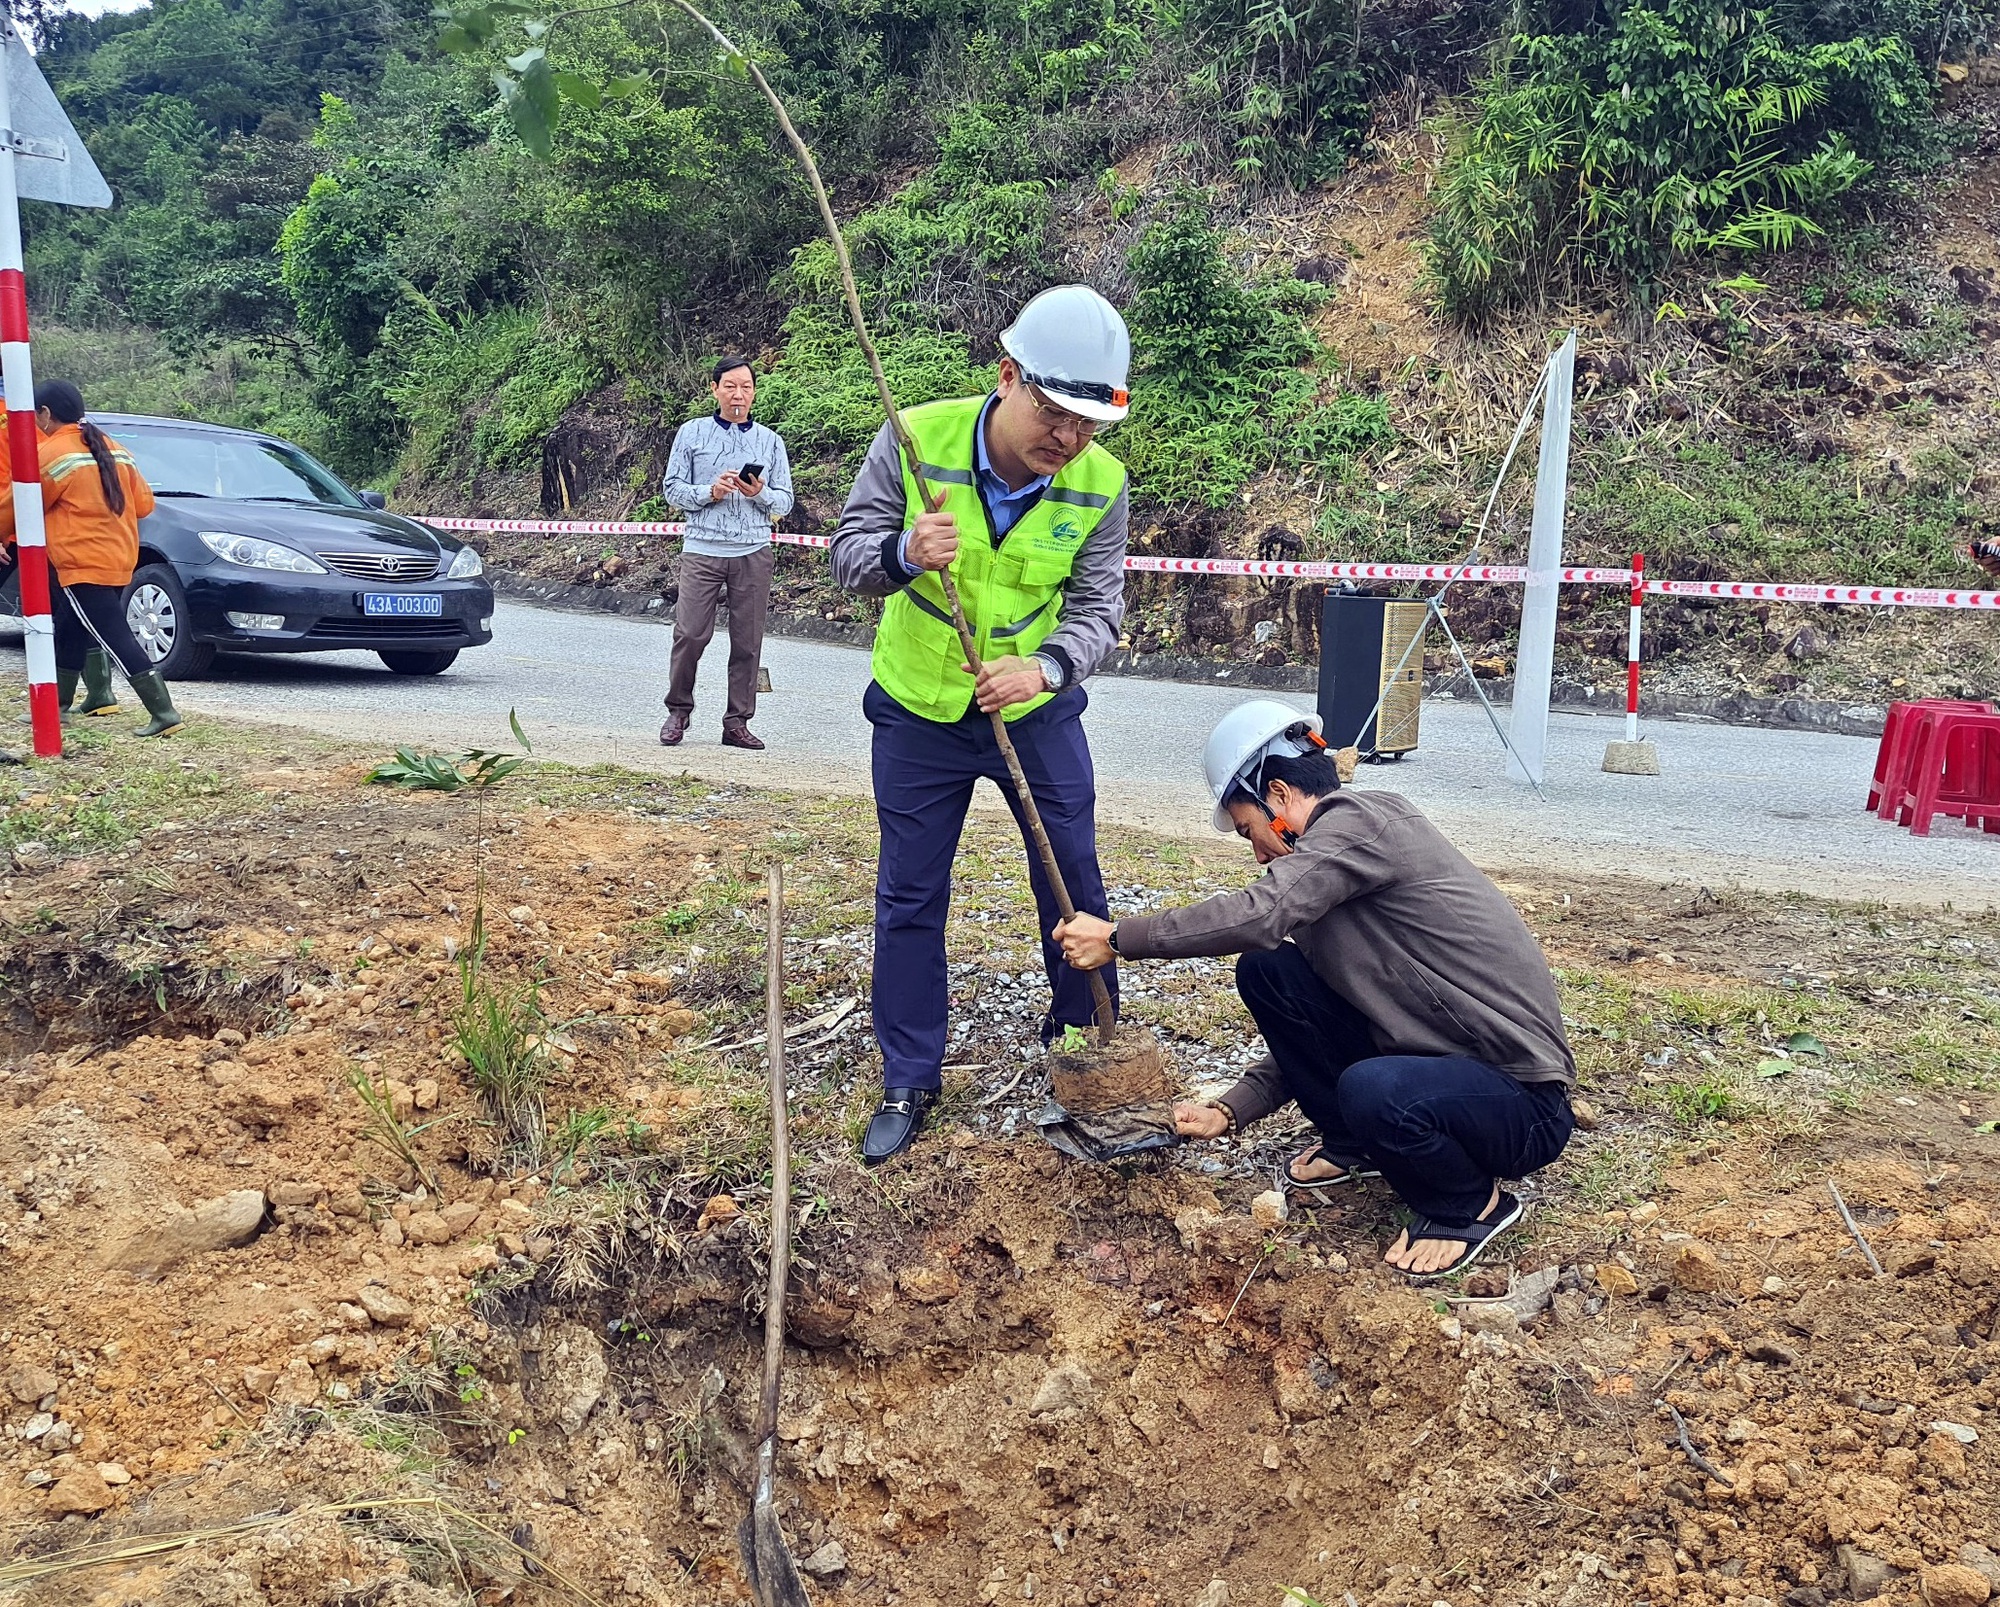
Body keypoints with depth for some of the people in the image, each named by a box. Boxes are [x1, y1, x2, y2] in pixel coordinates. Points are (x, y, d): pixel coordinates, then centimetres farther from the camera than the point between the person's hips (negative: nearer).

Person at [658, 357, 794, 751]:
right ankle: (678, 710, 11)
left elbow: (785, 501, 11)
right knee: (690, 634, -7)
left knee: (748, 641, 1)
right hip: (702, 549, -2)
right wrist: (710, 492, -11)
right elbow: (673, 489, 6)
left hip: (754, 553, 2)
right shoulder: (692, 433, 9)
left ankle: (738, 722, 8)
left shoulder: (771, 441, 13)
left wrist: (761, 493, -10)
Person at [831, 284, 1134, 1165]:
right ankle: (908, 1085, 21)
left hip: (1038, 711, 1)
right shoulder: (916, 439, -21)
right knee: (909, 898, 6)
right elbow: (848, 554, -15)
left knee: (1075, 886, 9)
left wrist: (1046, 667, -36)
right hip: (918, 712, -1)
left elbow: (1097, 606, -14)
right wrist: (903, 553, -39)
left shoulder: (1099, 483, -16)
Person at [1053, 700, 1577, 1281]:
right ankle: (1355, 1143, 14)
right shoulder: (1335, 874, 13)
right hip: (1429, 1055, 8)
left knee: (1373, 1091, -39)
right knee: (1266, 971, -2)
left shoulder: (1361, 819, -15)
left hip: (1525, 1105, -8)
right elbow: (1311, 1033, 17)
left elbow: (1262, 914, -31)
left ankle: (1471, 1205, -6)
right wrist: (1230, 1111, 9)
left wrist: (1118, 938, -23)